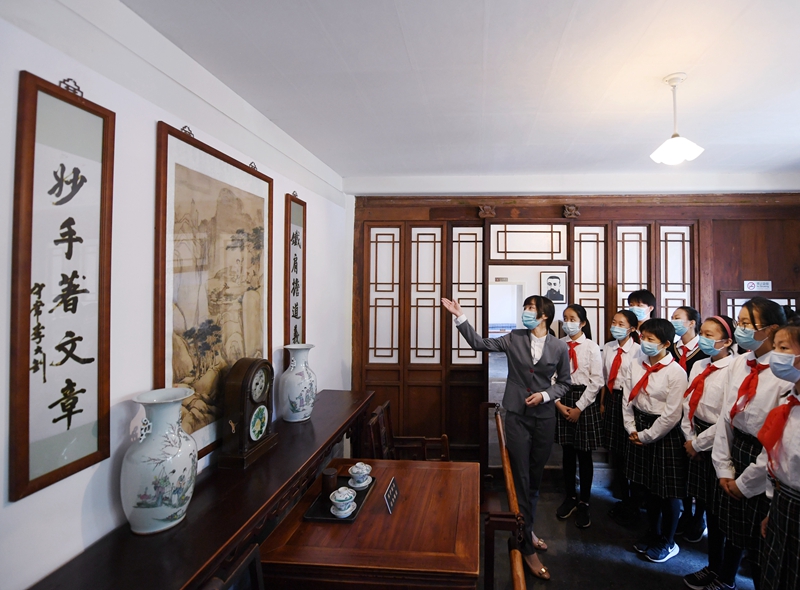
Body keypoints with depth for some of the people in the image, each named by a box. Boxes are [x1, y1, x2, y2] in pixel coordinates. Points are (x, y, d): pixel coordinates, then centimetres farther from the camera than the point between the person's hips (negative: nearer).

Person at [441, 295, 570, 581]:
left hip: (544, 418, 2)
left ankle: (526, 531, 37)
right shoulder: (514, 339, -2)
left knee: (535, 480, 16)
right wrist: (460, 316, -8)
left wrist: (544, 395, -12)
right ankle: (527, 548, 11)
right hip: (517, 417, -1)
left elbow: (564, 383, 6)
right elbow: (480, 343, -3)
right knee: (520, 481, 0)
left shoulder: (559, 347, -2)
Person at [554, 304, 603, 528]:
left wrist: (579, 407, -10)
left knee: (584, 454, 6)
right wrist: (559, 403, -9)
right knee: (567, 452, 13)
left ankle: (584, 503, 21)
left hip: (584, 401, -2)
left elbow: (596, 381, -7)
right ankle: (570, 497, 30)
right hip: (562, 400, 2)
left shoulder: (592, 347, -6)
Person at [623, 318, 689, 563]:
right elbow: (628, 398, 4)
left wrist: (646, 435, -12)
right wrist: (632, 429, -2)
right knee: (649, 486, 19)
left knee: (668, 492, 9)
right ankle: (653, 534, 39)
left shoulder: (676, 372, -16)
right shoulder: (636, 365, 0)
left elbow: (672, 414, -16)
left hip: (664, 433, -5)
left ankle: (667, 542, 30)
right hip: (640, 430, 5)